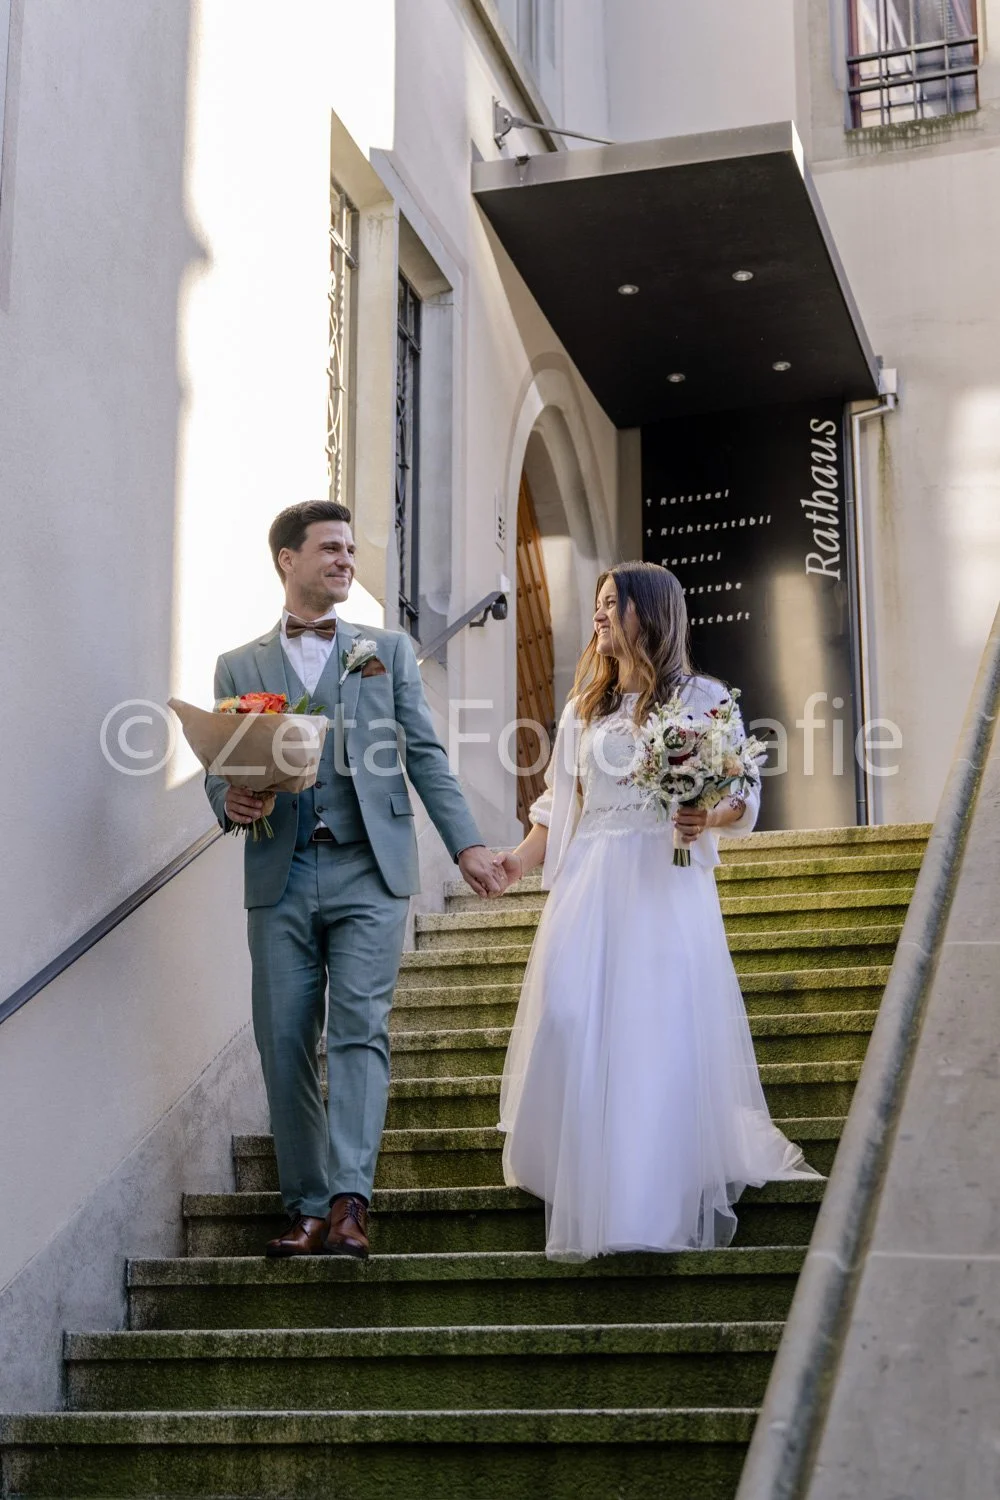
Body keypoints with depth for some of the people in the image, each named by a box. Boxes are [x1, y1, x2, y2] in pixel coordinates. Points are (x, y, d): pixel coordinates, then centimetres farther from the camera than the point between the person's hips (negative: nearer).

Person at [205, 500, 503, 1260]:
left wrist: (467, 844, -3)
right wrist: (231, 801, -13)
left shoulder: (388, 650, 14)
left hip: (369, 871, -1)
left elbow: (426, 755, 8)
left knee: (360, 1029, -11)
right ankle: (309, 1207, 10)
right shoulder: (239, 666, 14)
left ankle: (349, 1200, -14)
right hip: (280, 880, 1)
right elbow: (220, 770, 11)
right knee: (286, 1046, 1)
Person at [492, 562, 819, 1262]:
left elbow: (744, 798, 1)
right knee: (572, 1026, -10)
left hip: (667, 883, -4)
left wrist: (708, 817, -20)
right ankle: (590, 1197, 0)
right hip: (589, 886, 4)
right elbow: (559, 806, 18)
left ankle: (674, 1197, 0)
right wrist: (520, 858, 2)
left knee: (664, 1031, -9)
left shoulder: (702, 698, 7)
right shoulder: (584, 709, 21)